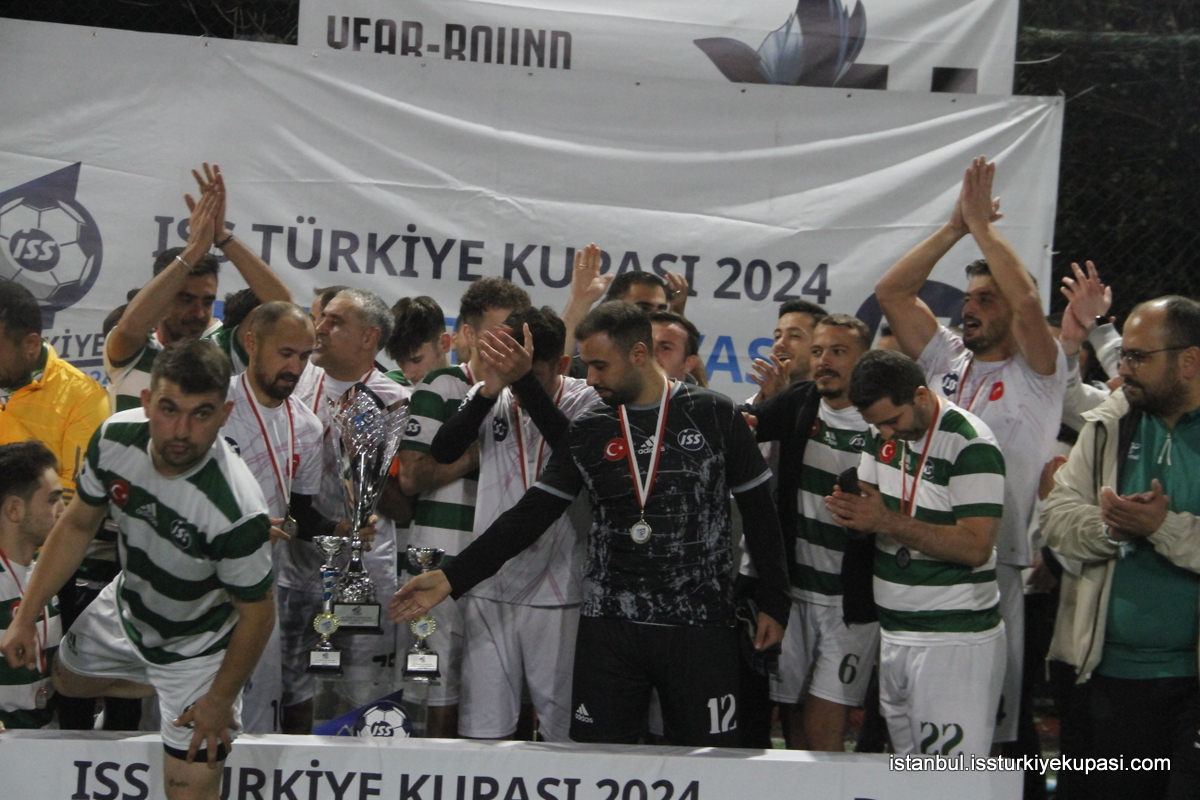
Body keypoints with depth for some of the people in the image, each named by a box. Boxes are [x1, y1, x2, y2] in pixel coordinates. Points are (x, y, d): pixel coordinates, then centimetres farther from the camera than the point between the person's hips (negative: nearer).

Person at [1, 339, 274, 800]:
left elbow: (256, 613, -24)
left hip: (196, 649, -6)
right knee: (66, 680, 30)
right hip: (125, 609, 6)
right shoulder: (116, 438, -23)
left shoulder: (237, 511, -40)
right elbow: (78, 525, -4)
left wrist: (218, 701, -14)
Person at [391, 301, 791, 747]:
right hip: (609, 628, 2)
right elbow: (530, 516, 3)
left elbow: (760, 512, 6)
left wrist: (774, 603, 4)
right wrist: (453, 577, -6)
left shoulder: (714, 416, 0)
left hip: (699, 626, -2)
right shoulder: (588, 434, 7)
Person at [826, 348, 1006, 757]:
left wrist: (887, 521, -24)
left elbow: (975, 546, -22)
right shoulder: (883, 435, 9)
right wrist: (848, 508, -10)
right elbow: (870, 508, 15)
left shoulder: (969, 444, -15)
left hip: (954, 642, -7)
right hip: (894, 632, 8)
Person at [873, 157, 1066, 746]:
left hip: (1001, 565, -4)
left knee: (995, 713, 1)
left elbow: (1027, 301, -19)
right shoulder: (946, 358, 13)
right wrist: (954, 228, 0)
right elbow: (890, 292, 7)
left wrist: (982, 224, -12)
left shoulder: (1038, 372, 0)